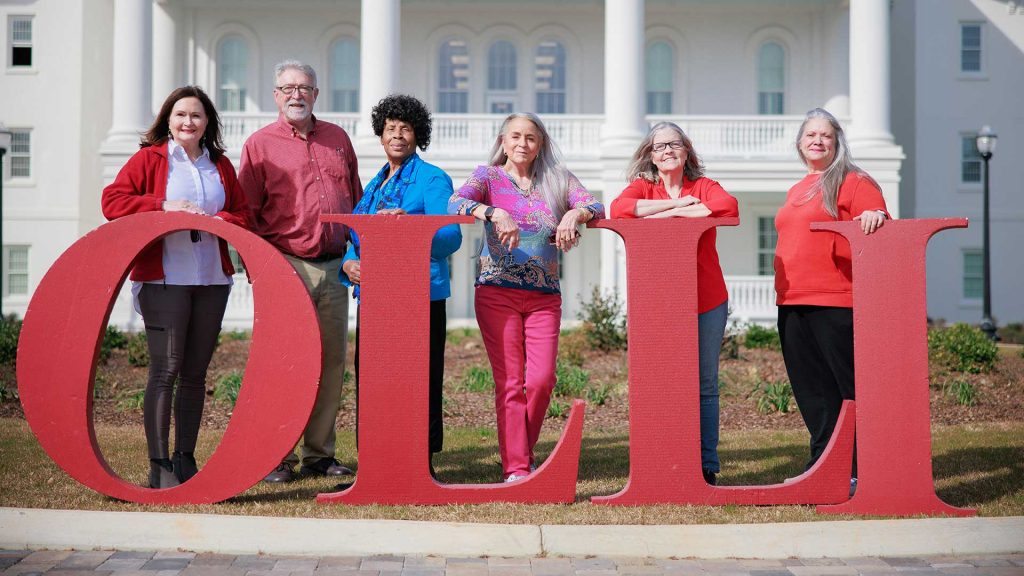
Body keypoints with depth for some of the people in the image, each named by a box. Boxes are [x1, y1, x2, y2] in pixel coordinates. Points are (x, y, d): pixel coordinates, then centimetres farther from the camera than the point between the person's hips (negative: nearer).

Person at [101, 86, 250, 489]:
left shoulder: (221, 165, 14)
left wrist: (218, 221, -8)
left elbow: (243, 215, 13)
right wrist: (163, 207, -16)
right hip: (163, 278, -4)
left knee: (195, 371, 9)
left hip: (212, 279, 5)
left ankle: (186, 459, 19)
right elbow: (112, 201, -6)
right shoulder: (149, 158, 2)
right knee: (165, 369, -8)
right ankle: (159, 466, -1)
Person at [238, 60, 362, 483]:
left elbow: (356, 200, 18)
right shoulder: (259, 144, 3)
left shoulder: (337, 138, 15)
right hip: (285, 266, -4)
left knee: (331, 361, 6)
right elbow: (245, 214, 1)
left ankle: (319, 453, 16)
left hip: (334, 269, 4)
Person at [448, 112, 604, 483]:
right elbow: (456, 203, -12)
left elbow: (597, 207, 2)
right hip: (497, 291, -2)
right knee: (510, 382, -5)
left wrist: (576, 213, -20)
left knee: (541, 380, -5)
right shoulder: (489, 176, 6)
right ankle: (516, 468, 0)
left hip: (544, 296, 2)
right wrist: (494, 213, -29)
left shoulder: (558, 181, 13)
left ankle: (521, 452, 16)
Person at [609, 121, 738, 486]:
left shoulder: (703, 186, 6)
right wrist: (676, 202, -14)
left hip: (706, 301, 1)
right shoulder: (642, 186, 6)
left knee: (705, 386, 5)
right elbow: (618, 209, -17)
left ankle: (707, 467, 12)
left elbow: (728, 206, -18)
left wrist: (670, 213, -16)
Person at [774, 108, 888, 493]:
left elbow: (879, 231, -8)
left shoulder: (853, 182, 0)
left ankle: (857, 471, 0)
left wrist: (875, 217, -30)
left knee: (847, 387, -5)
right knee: (811, 390, 10)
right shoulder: (795, 192, 22)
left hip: (836, 302, -8)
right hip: (792, 303, 8)